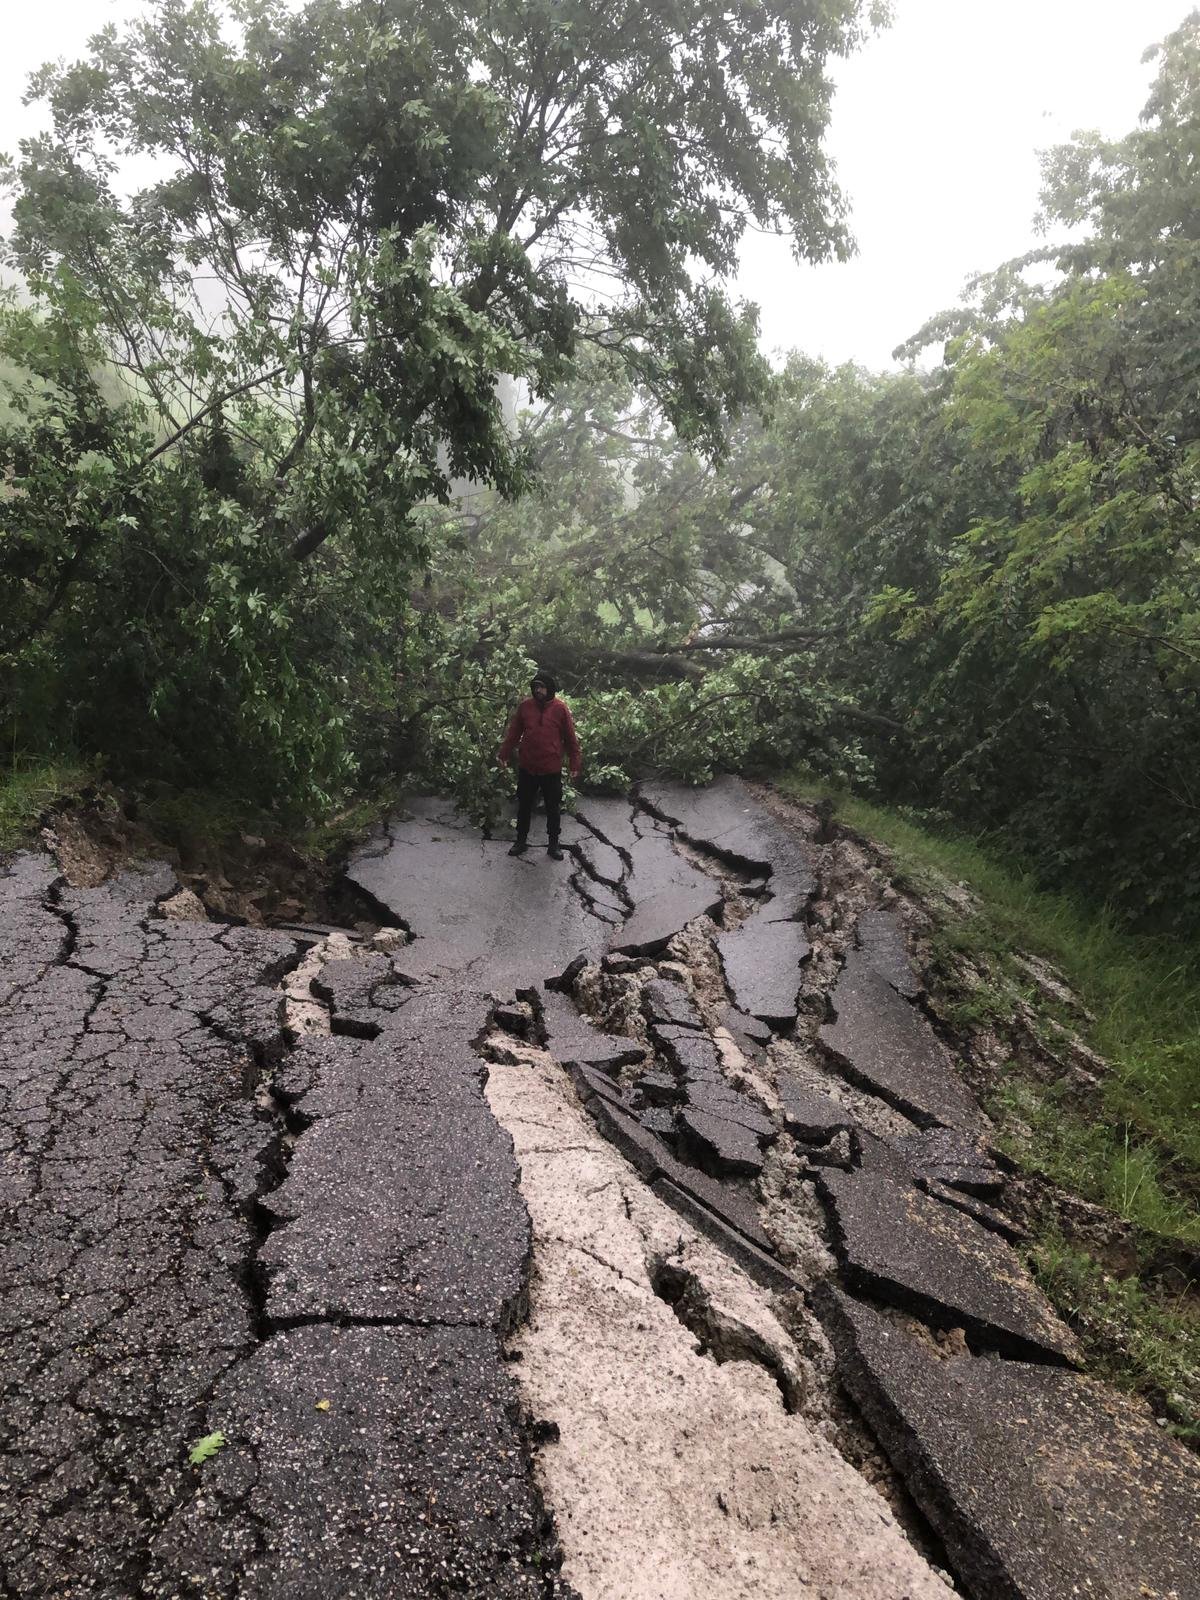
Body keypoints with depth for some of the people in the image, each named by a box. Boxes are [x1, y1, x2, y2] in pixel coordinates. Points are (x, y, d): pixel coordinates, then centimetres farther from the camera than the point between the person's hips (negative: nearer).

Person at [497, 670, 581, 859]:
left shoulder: (560, 709, -7)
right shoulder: (524, 706, -1)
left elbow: (570, 738, -2)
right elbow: (513, 733, 6)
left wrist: (575, 763, -4)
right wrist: (503, 754, 1)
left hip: (552, 770, -2)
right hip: (527, 768, 2)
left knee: (553, 808, 9)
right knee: (524, 806, 14)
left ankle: (554, 844, 24)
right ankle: (521, 840, 30)